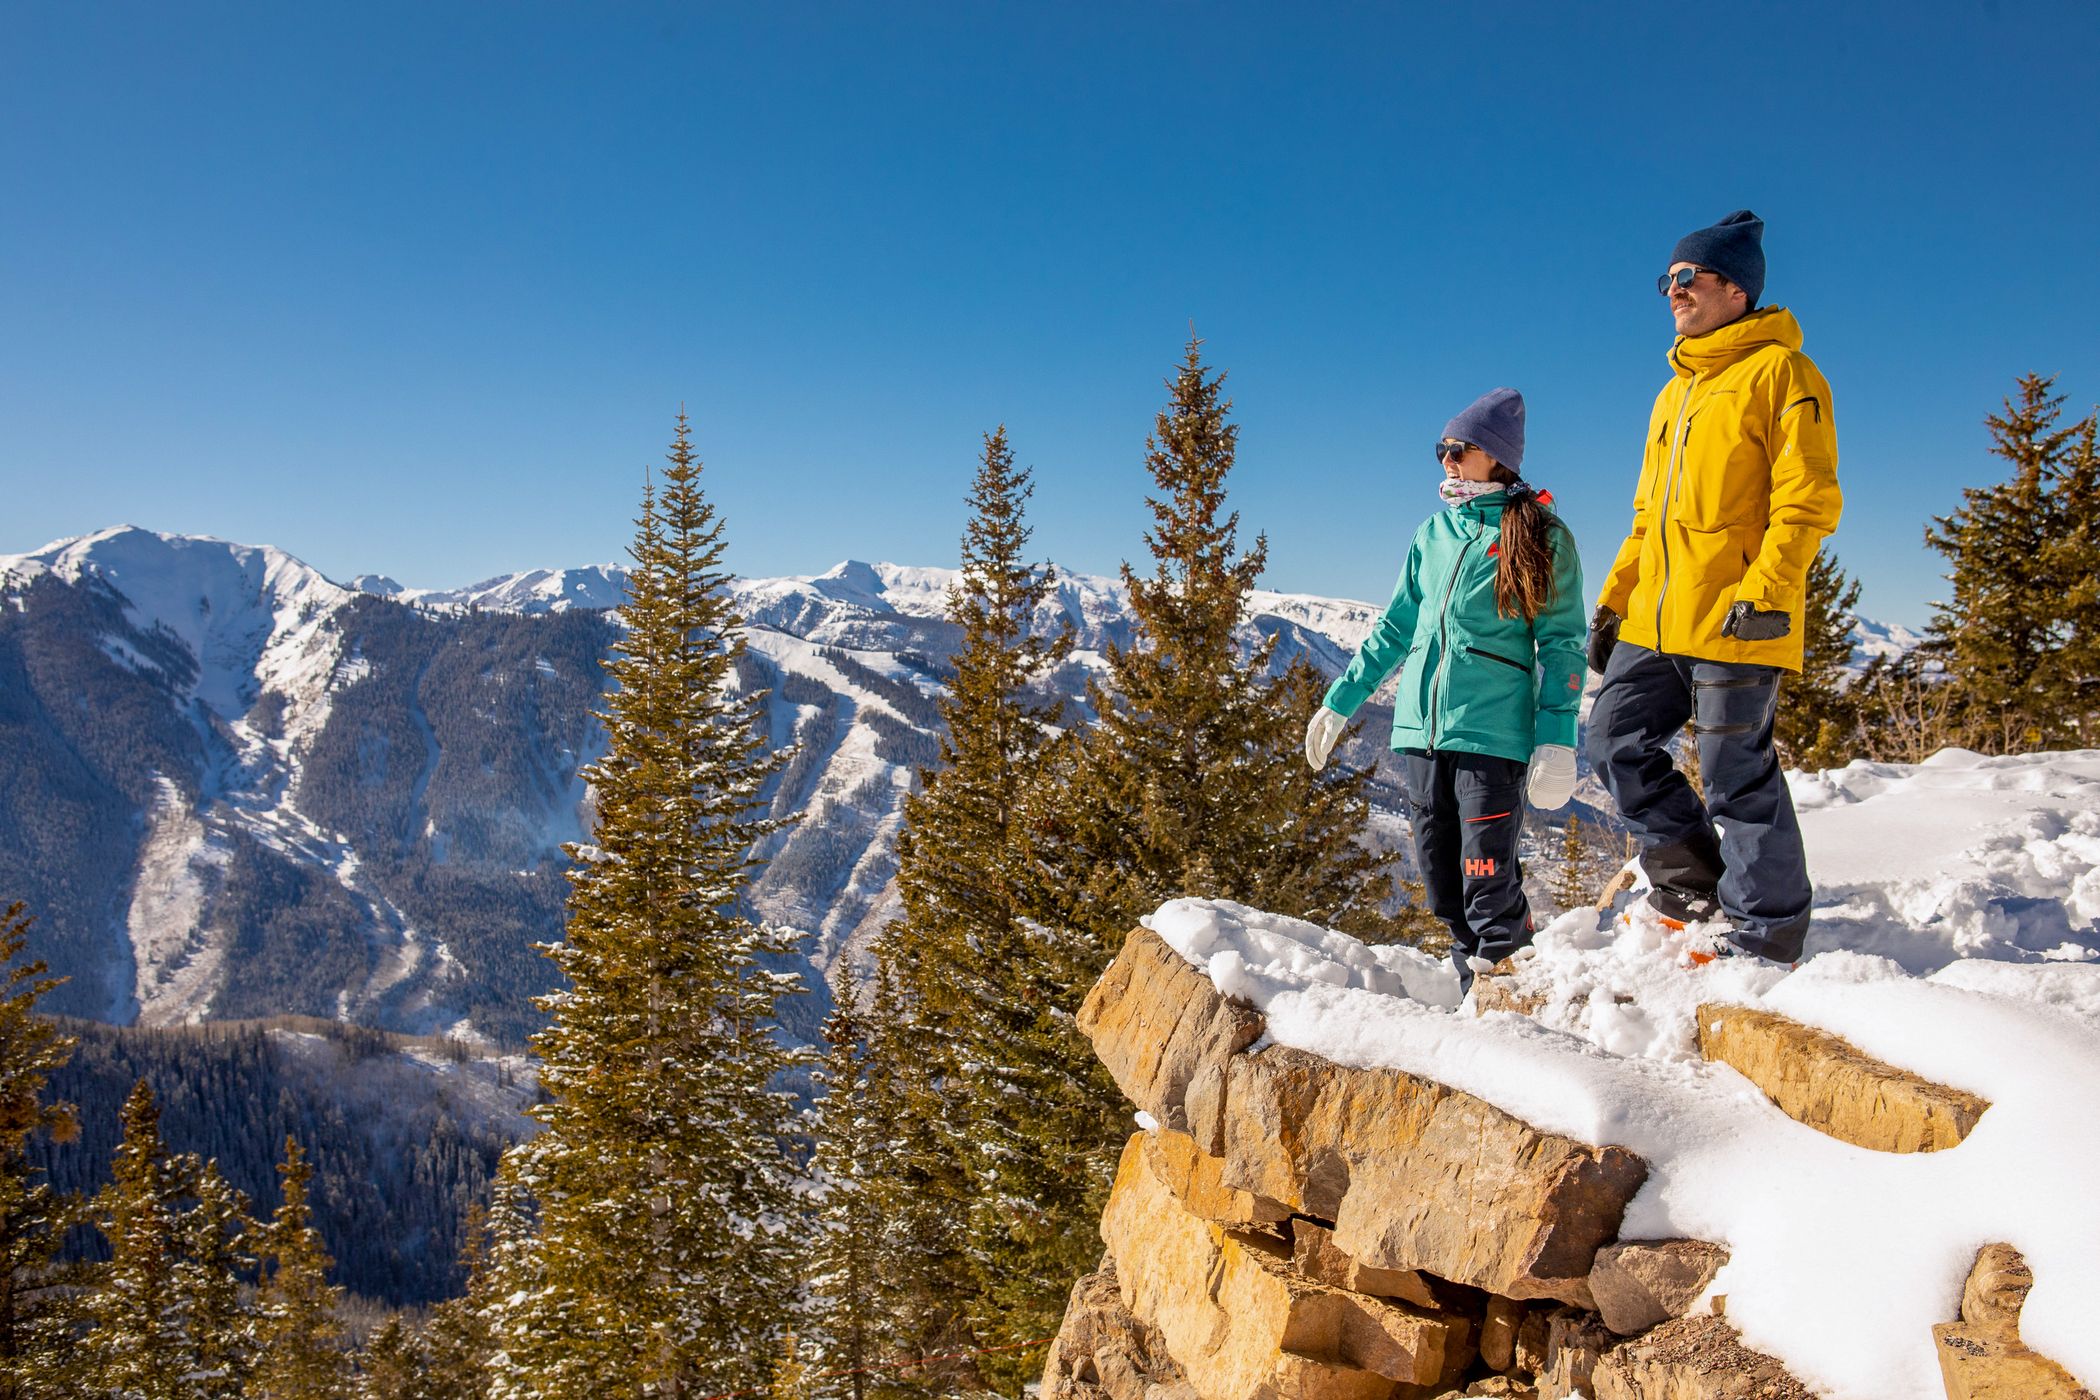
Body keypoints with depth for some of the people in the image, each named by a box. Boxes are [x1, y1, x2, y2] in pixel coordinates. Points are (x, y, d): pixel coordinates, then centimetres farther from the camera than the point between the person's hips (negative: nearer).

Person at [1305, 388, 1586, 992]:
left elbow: (1561, 642, -2)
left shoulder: (1540, 537, 1)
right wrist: (1338, 703, 19)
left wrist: (1557, 741, -12)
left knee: (1488, 881, -6)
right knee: (1441, 881, 7)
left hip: (1492, 732, -5)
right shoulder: (1433, 533, 16)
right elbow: (1395, 627, 21)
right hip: (1421, 728, 6)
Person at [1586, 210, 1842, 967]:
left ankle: (1764, 927, 7)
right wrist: (1613, 600, 19)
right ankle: (1696, 875, 20)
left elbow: (1808, 498, -11)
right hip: (1656, 621, 8)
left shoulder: (1780, 372, -2)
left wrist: (1767, 591, -22)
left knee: (1736, 773, -5)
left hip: (1736, 621, -8)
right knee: (1615, 741, 6)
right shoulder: (1674, 393, 22)